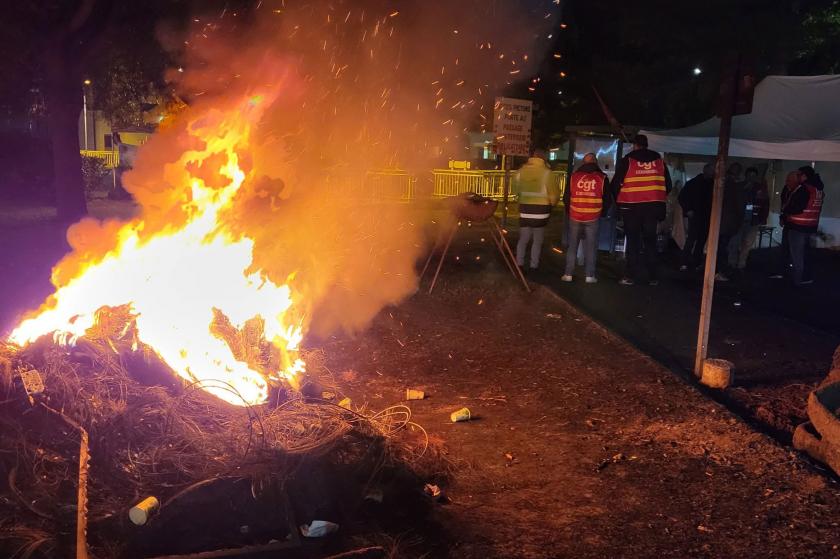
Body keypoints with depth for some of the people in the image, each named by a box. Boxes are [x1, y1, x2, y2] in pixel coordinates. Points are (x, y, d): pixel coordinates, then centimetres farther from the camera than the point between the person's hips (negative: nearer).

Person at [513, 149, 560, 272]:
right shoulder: (546, 172, -10)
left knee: (523, 238, 14)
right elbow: (554, 192, -10)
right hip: (541, 209, -3)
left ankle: (519, 263, 13)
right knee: (537, 240, 8)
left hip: (525, 208, 3)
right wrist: (552, 203, 9)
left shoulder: (521, 170, 1)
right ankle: (534, 265, 10)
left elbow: (515, 190, 6)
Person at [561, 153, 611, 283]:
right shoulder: (602, 178, 0)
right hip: (593, 218, -1)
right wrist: (602, 213, 21)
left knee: (572, 246, 9)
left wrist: (568, 213, 21)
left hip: (574, 217, 1)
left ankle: (568, 274, 8)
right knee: (591, 247, 5)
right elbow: (607, 200, 4)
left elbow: (566, 198, 7)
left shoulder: (573, 176, 3)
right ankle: (589, 275, 3)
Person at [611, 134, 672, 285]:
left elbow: (616, 184, -4)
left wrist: (618, 200, 11)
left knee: (633, 241, 4)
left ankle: (630, 276, -1)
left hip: (631, 206, -3)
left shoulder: (627, 160, -4)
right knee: (650, 240, 10)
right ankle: (653, 277, 11)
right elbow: (668, 184, 11)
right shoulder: (659, 160, 7)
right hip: (653, 206, 3)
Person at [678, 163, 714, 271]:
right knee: (692, 238, -13)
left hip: (707, 217, 4)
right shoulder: (694, 182, 0)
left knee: (702, 240, 3)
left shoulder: (713, 184, 8)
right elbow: (682, 196, 1)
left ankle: (696, 262, 11)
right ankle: (684, 263, -13)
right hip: (695, 215, -4)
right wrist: (688, 210, -7)